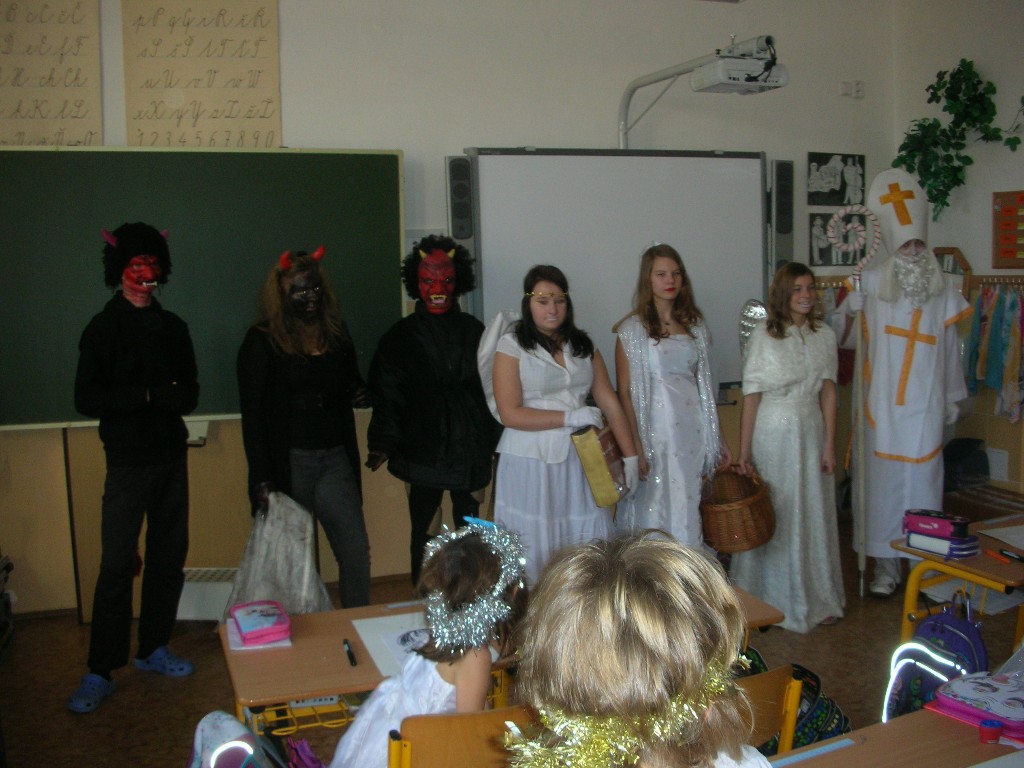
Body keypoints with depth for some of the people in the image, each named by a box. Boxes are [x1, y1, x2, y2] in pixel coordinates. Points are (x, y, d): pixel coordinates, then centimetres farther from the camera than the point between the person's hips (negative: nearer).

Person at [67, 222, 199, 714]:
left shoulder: (172, 328, 10)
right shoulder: (103, 329, -2)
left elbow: (189, 396, 4)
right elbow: (87, 400, -9)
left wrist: (144, 397, -13)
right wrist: (150, 396, -12)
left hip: (172, 456, 5)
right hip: (128, 461, -4)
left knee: (169, 558, 9)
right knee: (117, 565, -5)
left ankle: (153, 649, 23)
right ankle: (100, 672, 4)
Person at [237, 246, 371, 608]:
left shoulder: (336, 333, 9)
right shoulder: (262, 341, -5)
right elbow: (253, 414, -8)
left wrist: (360, 395, -1)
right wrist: (262, 480, -14)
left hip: (336, 459, 4)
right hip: (289, 462, -4)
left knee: (357, 554, 3)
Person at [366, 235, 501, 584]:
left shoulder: (473, 330, 7)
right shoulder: (402, 335, 3)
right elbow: (386, 394, 1)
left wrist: (493, 443, 7)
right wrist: (381, 446, -5)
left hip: (469, 450, 2)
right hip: (424, 450, -1)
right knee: (423, 532, 3)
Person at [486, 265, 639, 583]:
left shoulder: (584, 345, 10)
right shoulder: (512, 346, -3)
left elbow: (610, 403, 7)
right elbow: (510, 414, -10)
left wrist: (630, 456, 1)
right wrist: (569, 417, -15)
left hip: (579, 460, 4)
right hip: (530, 462, -4)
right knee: (535, 548, 4)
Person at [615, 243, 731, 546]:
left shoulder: (695, 325, 11)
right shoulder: (632, 329, -3)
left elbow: (706, 386, 14)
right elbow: (625, 393, -6)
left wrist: (719, 439, 13)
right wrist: (635, 448, -11)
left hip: (694, 430, 4)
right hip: (656, 431, -4)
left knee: (691, 510, 9)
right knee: (658, 512, 1)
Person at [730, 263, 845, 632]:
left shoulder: (824, 335, 5)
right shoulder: (763, 335, -7)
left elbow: (828, 392, 5)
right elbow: (751, 395, -8)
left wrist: (829, 444, 1)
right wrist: (744, 450, -9)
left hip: (810, 432, 4)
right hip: (772, 433, -4)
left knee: (815, 515, 11)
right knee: (773, 517, 4)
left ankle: (818, 598, 26)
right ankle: (771, 600, 19)